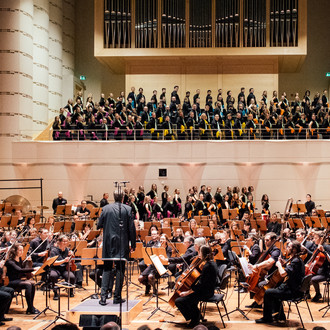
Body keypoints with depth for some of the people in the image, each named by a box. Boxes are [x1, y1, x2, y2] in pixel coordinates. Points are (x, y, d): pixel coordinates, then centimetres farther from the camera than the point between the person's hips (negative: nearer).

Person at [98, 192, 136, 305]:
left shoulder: (106, 208, -2)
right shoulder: (127, 209, -6)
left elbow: (99, 225, 3)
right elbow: (131, 228, -4)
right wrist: (133, 244, 4)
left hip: (109, 243, 1)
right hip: (122, 244, -1)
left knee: (107, 269, 9)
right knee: (120, 269, 7)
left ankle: (103, 297, 1)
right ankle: (117, 297, 8)